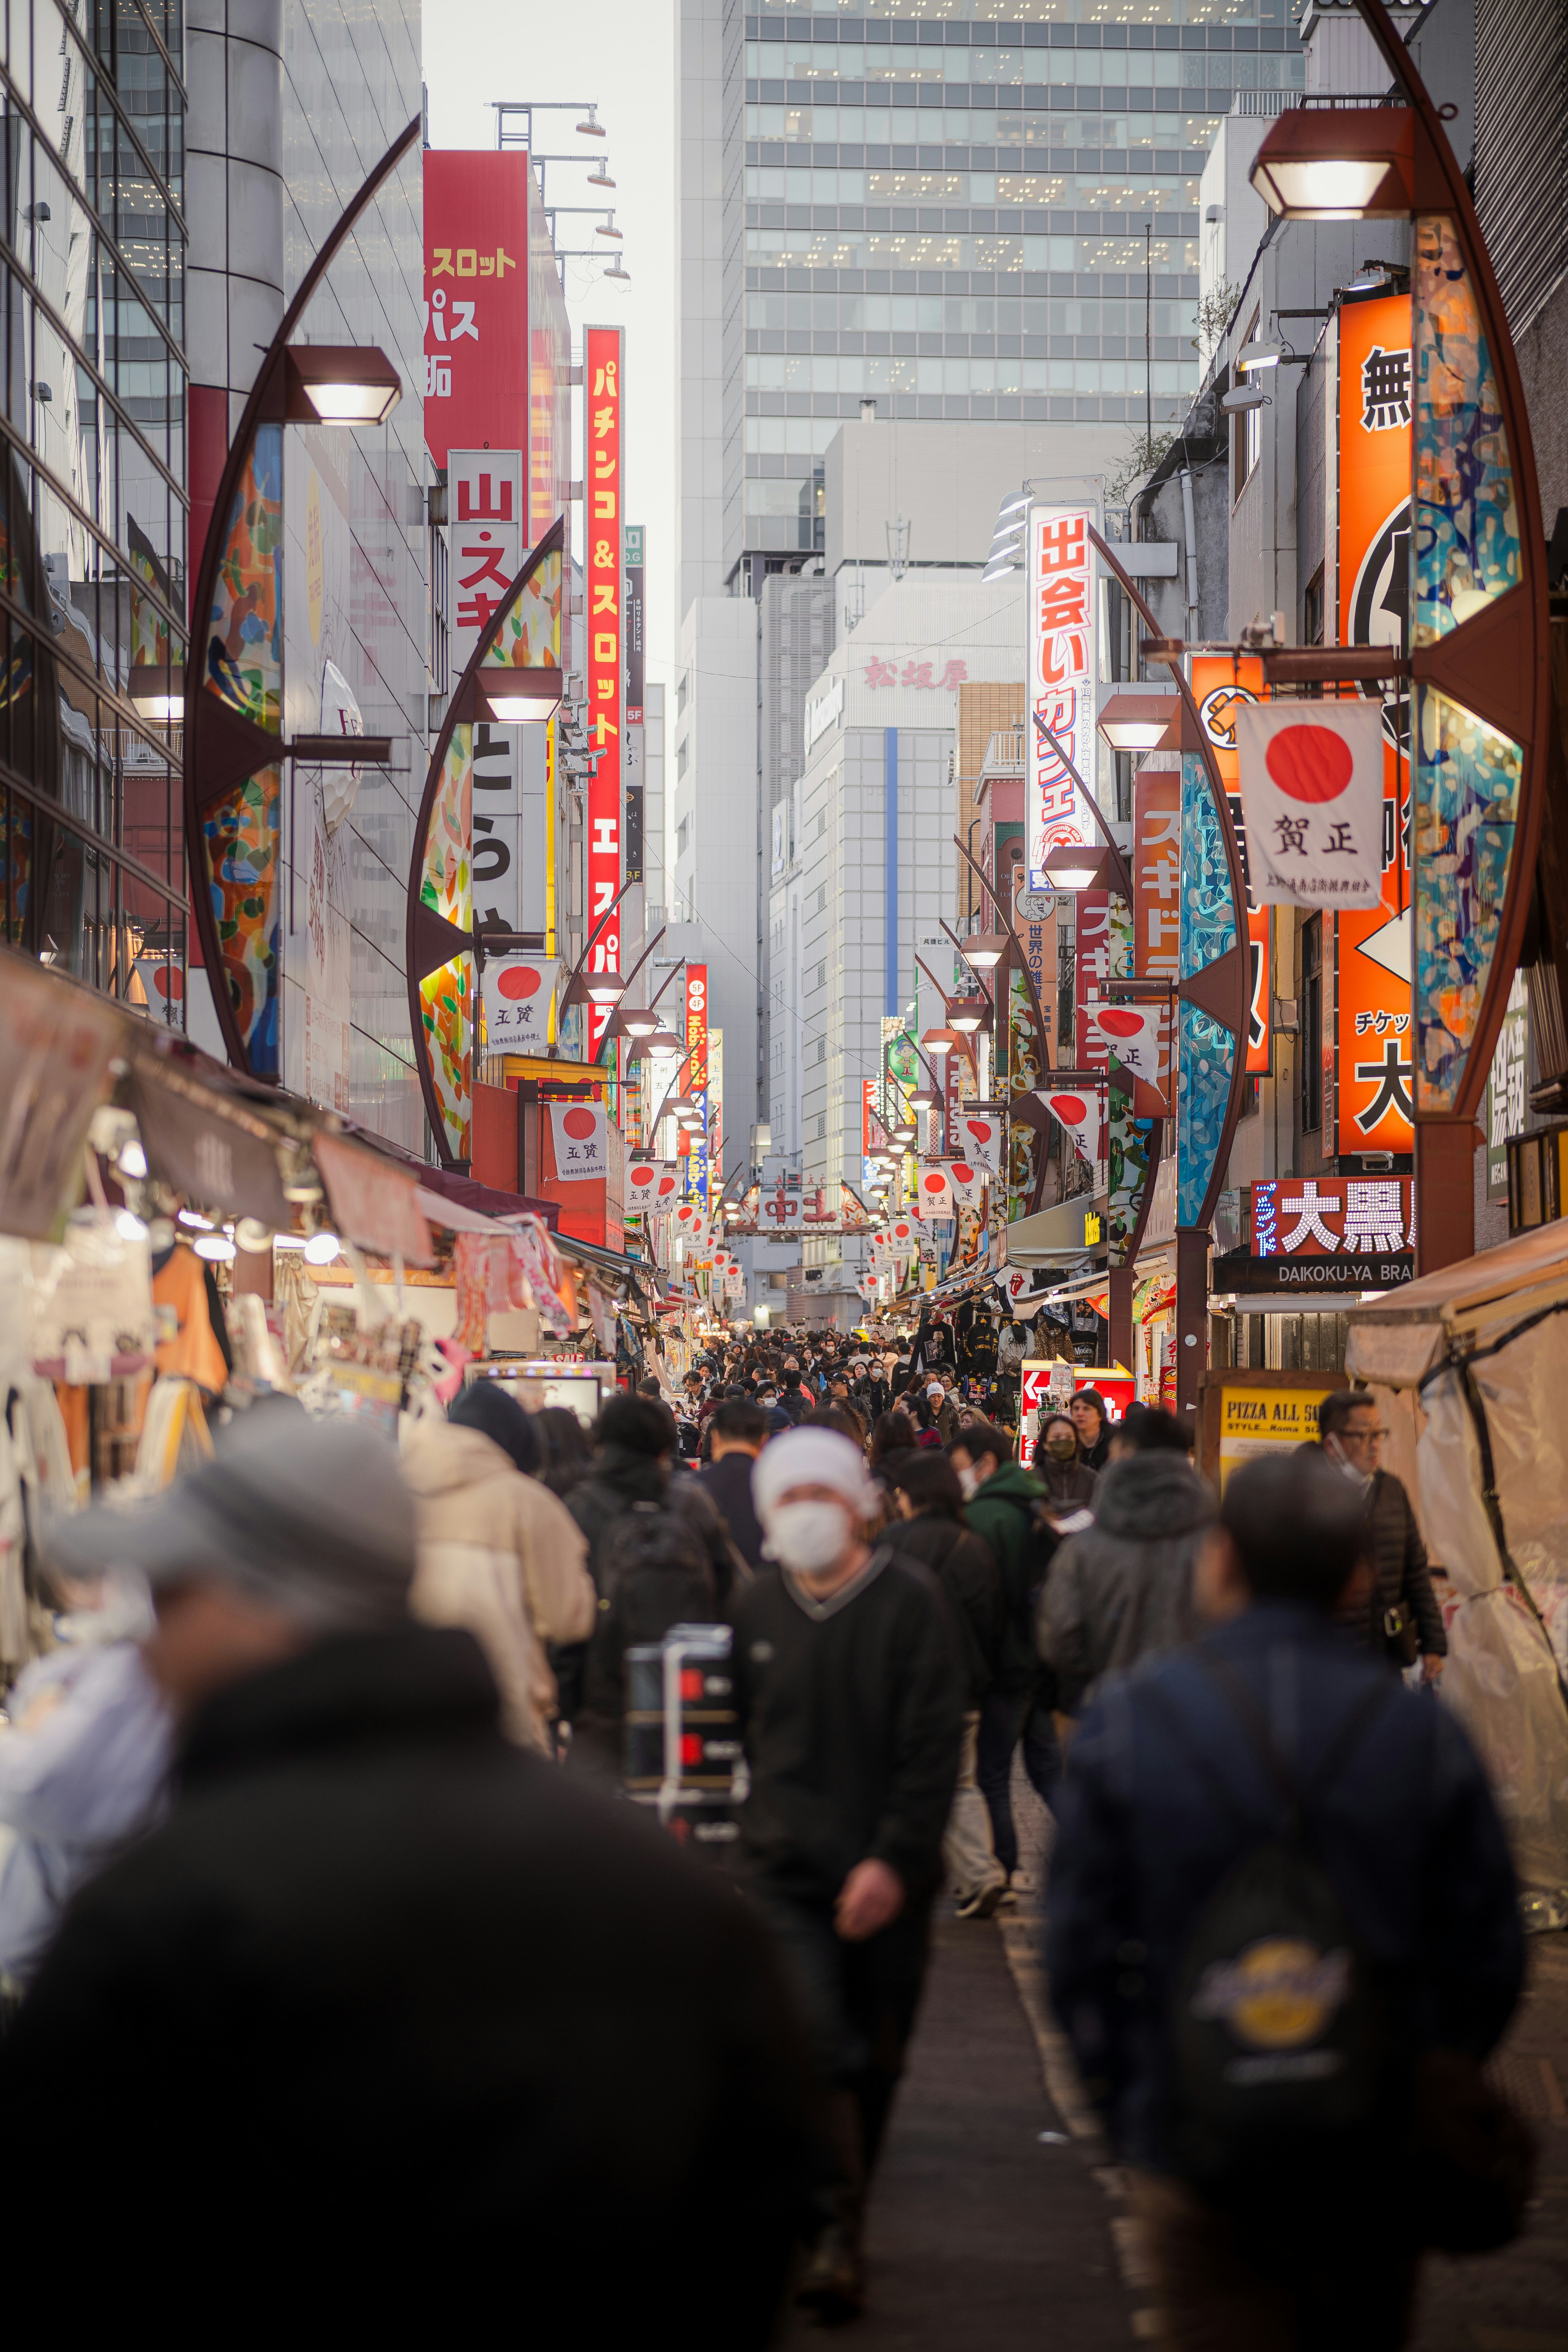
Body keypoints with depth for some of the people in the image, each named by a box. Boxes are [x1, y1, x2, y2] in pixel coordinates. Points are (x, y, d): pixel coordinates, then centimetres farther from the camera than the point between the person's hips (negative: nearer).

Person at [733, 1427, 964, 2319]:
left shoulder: (910, 1602, -7)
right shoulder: (758, 1609, 6)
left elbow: (935, 1749, -10)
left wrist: (894, 1860, -17)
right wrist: (764, 1829, 12)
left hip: (888, 1878, -1)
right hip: (788, 1871, 1)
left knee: (876, 2060, 10)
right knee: (815, 2042, -15)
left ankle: (842, 2215, 28)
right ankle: (837, 2235, -11)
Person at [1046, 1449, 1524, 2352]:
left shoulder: (1126, 1723, -6)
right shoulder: (1426, 1735, -4)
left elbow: (1080, 1947, -3)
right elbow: (1491, 1954, 0)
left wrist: (1127, 2108, 7)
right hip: (1378, 2165, 1)